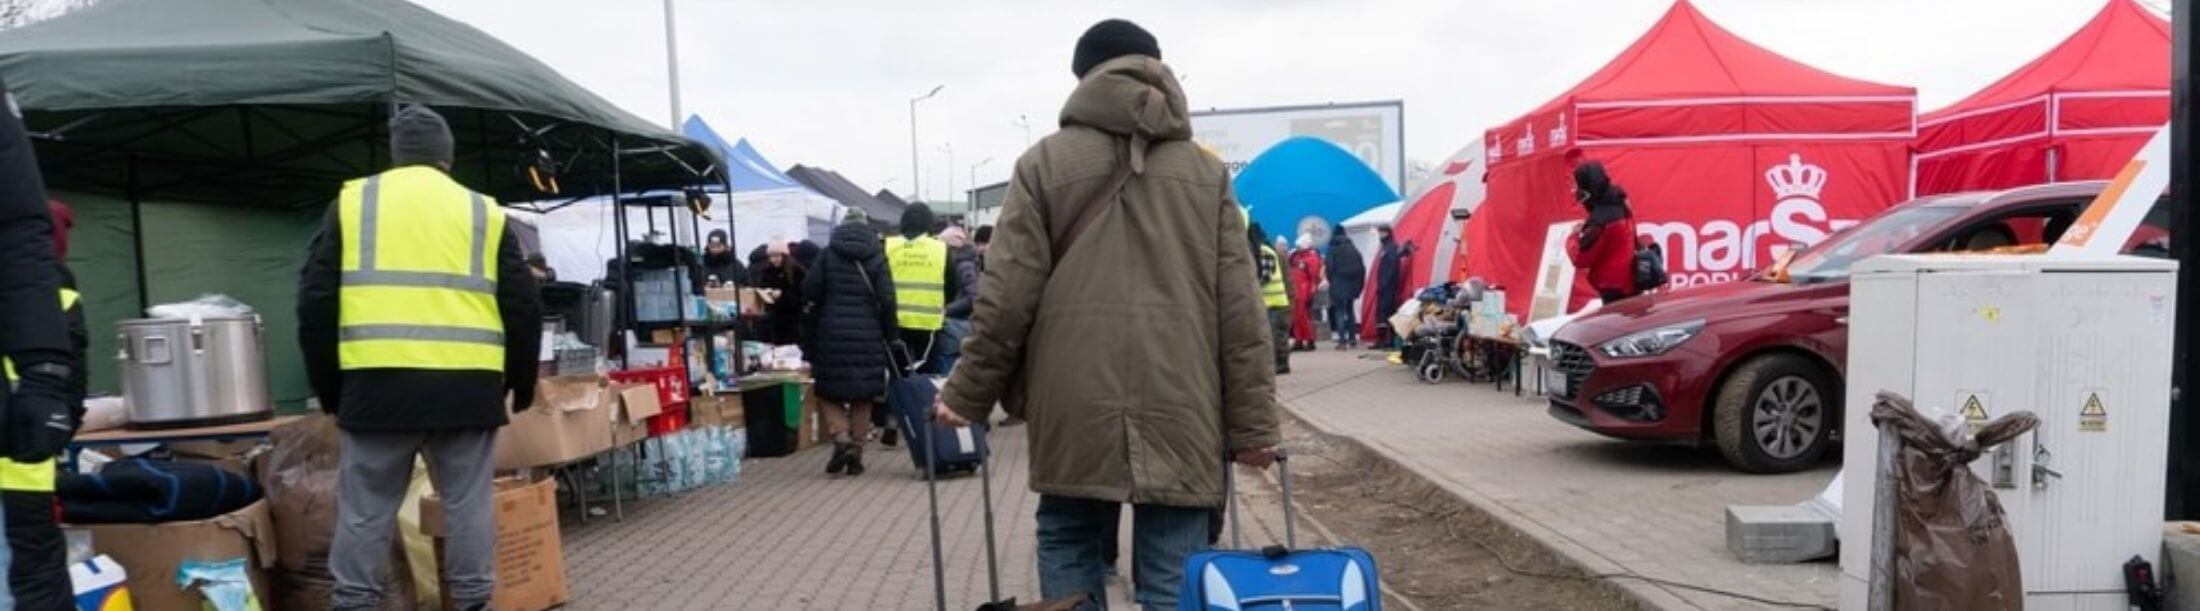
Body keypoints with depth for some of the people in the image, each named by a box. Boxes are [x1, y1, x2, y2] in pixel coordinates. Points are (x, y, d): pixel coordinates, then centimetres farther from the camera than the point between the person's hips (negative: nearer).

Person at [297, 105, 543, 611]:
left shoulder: (352, 203, 11)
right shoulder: (483, 212, 11)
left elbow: (316, 301, 9)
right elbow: (523, 306, 10)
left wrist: (327, 386, 17)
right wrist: (521, 381, 20)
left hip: (378, 384, 0)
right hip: (467, 386, 0)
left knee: (365, 509, 8)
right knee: (468, 504, 8)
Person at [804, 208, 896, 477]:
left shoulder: (827, 255, 1)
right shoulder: (878, 257, 2)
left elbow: (809, 291, -4)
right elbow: (887, 301, -4)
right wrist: (890, 337, 4)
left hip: (831, 334, -1)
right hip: (867, 335, 1)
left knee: (831, 392, 9)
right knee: (863, 396, 9)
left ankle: (841, 438, -12)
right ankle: (856, 453, 9)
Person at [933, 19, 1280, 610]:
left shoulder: (1045, 162, 4)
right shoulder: (1205, 170, 9)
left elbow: (1005, 298, -1)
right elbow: (1240, 311, 4)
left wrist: (969, 395, 10)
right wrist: (1252, 422, 8)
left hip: (1075, 405, -1)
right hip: (1179, 410, 1)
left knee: (1068, 544, 17)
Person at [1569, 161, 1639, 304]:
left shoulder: (1600, 219, -20)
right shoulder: (1620, 207, 9)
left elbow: (1582, 258, -18)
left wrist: (1575, 238, 0)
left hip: (1614, 288, -9)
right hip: (1630, 283, 10)